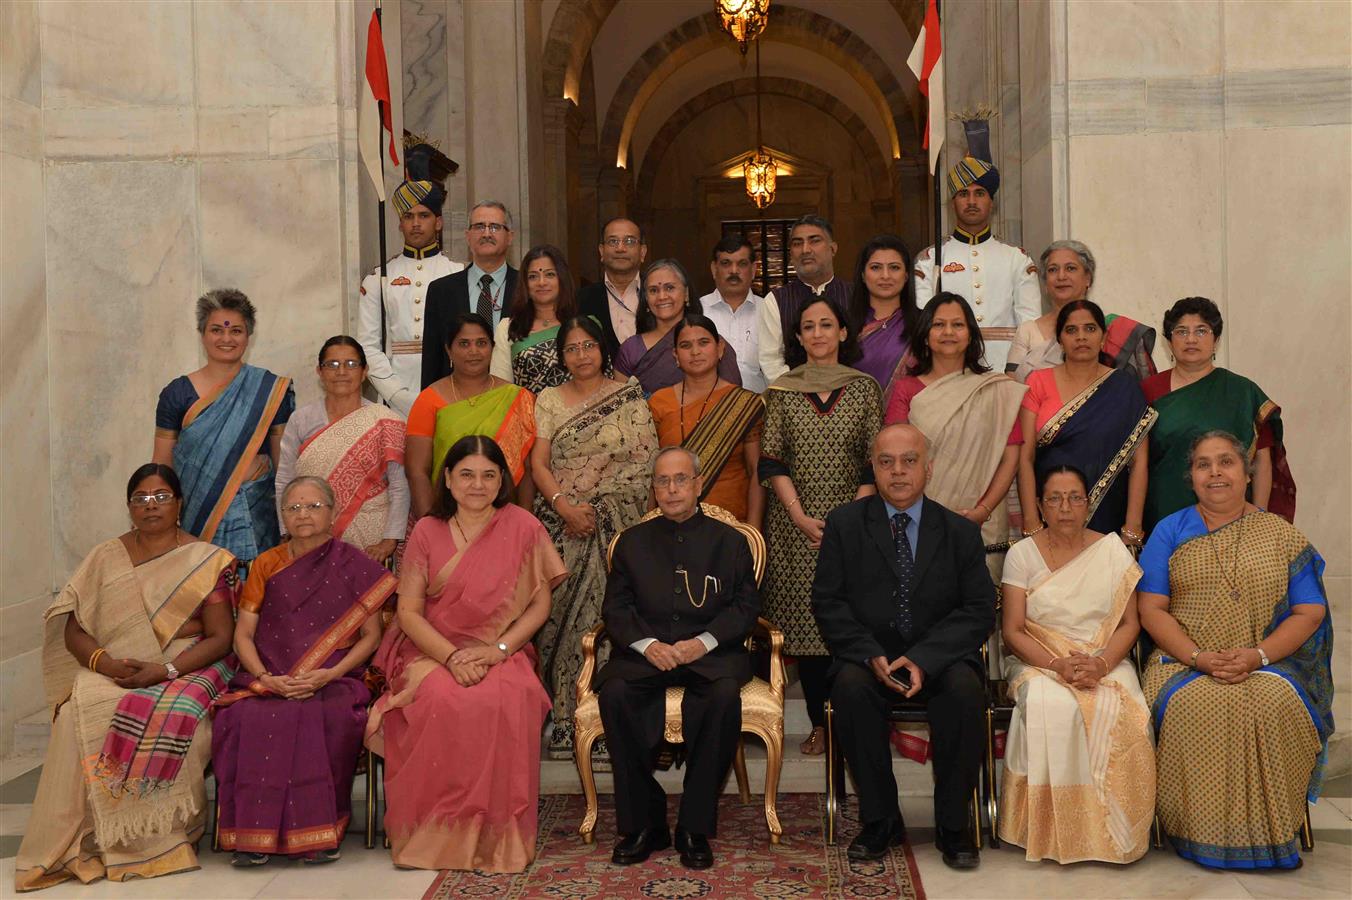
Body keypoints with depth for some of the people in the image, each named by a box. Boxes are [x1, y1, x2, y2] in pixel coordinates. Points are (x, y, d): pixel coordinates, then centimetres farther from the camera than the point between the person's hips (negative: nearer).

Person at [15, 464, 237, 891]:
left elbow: (220, 638, -2)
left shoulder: (208, 561, 4)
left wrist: (165, 670, -17)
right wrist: (105, 663, -14)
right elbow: (73, 629, 8)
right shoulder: (105, 558, 14)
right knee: (81, 714, -31)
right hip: (112, 673, 2)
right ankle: (87, 840, -24)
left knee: (171, 717, -36)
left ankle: (160, 837, -19)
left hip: (186, 669, -2)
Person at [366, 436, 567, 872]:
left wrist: (497, 649, -14)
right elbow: (408, 611, 0)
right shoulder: (427, 532, 5)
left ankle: (496, 837, -18)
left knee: (509, 703, -34)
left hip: (501, 653, 0)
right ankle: (439, 833, -18)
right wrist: (452, 657, -16)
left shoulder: (522, 527, 4)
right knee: (442, 702, -34)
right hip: (432, 651, 0)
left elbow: (540, 603, 2)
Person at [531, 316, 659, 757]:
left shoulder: (629, 398, 6)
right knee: (561, 613, -3)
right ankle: (565, 720, 2)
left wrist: (594, 508, -7)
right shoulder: (548, 400, 13)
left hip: (613, 523, -2)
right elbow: (538, 462, 5)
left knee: (606, 614, -8)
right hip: (559, 522, 2)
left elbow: (642, 462, 0)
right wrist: (564, 505, -12)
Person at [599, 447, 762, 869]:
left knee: (725, 695, -35)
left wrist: (703, 642, -13)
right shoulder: (632, 541, 17)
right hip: (645, 652, 1)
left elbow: (746, 606, 4)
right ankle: (643, 823, -18)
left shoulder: (729, 541, 14)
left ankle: (695, 826, -22)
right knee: (614, 693, -31)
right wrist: (647, 644, -12)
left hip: (710, 653, -1)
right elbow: (616, 607, 8)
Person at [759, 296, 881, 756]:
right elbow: (772, 460, 2)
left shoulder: (864, 388, 6)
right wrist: (800, 516, -8)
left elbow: (875, 461, 2)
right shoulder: (782, 390, 6)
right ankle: (819, 723, 9)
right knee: (805, 621, 0)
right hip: (795, 523, 1)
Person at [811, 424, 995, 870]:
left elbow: (979, 611, -2)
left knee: (965, 688, -31)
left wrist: (923, 659, -17)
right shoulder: (844, 524, 3)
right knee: (851, 686, -32)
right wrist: (871, 656, -17)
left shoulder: (960, 531, 4)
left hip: (939, 659, 0)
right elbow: (828, 603, -1)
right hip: (868, 655, 0)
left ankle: (953, 824, -13)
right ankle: (880, 820, -14)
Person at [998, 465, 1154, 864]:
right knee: (1052, 707, -36)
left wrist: (1101, 664, -16)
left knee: (1119, 711, -33)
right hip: (1039, 661, -1)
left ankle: (1112, 827, -16)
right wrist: (1058, 665, -19)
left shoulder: (1112, 549, 8)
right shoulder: (1022, 553, 4)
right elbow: (1012, 630, -2)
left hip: (1105, 661, 1)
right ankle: (1054, 827, -23)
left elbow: (1130, 623, 4)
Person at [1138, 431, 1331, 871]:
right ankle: (1201, 832, -19)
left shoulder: (1281, 535, 11)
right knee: (1196, 705, -33)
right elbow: (1152, 609, 3)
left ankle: (1266, 832, -16)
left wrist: (1258, 656, -12)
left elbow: (1310, 611, 5)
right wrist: (1199, 658, -13)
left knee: (1277, 704, -32)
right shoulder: (1170, 531, 10)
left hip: (1268, 664, 1)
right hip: (1185, 662, 0)